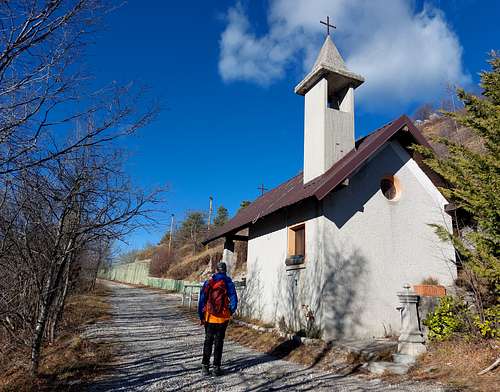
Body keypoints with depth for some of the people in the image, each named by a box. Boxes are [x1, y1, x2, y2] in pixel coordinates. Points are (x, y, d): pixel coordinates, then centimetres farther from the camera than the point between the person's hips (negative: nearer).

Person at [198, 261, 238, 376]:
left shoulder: (208, 282, -1)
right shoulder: (228, 283, -6)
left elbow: (202, 300, 0)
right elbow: (234, 301, -8)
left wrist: (201, 316, 7)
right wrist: (230, 312, 10)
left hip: (209, 317, 1)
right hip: (222, 318, -1)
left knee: (208, 341, 14)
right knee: (219, 342, 10)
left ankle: (205, 366, 14)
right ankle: (216, 367, 12)